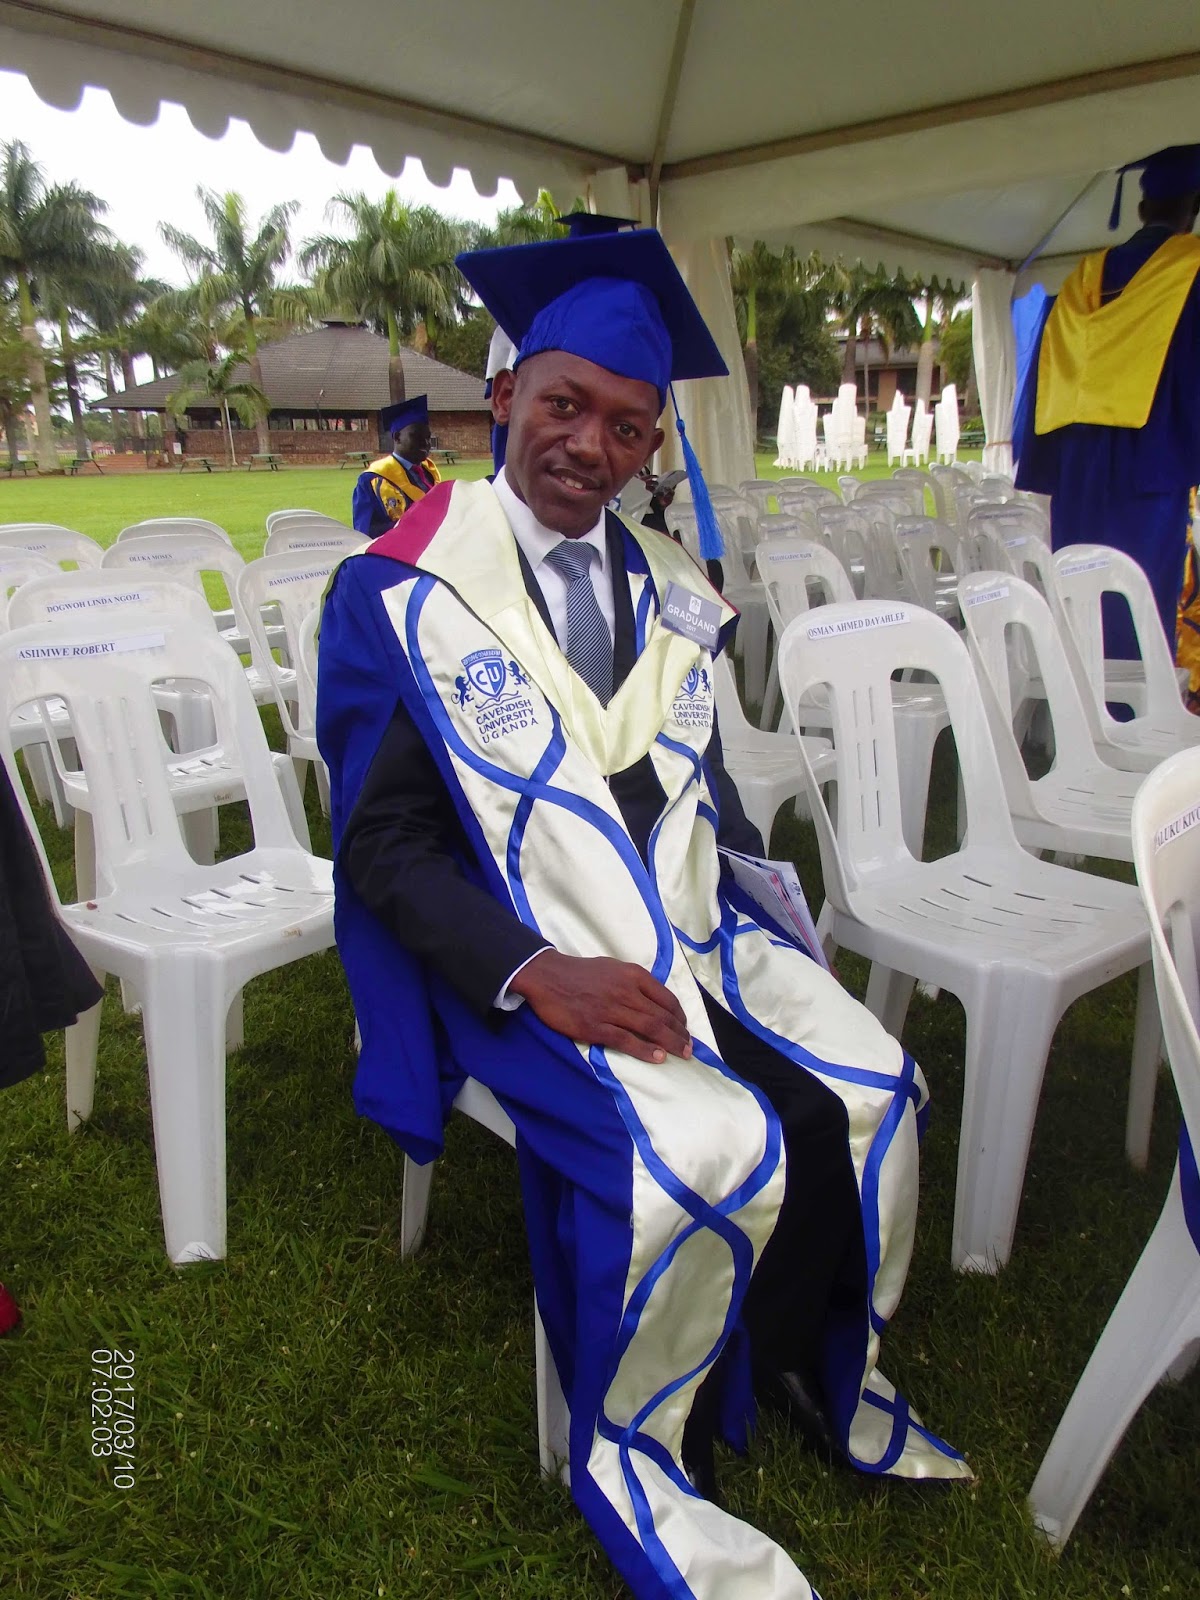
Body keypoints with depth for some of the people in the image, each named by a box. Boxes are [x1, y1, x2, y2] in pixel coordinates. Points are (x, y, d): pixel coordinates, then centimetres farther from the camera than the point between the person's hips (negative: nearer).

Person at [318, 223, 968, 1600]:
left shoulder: (668, 590, 10)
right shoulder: (401, 595, -7)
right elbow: (383, 839, -9)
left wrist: (744, 903, -1)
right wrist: (537, 971, -21)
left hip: (689, 925, 6)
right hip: (520, 957, -5)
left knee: (870, 1098, -12)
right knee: (717, 1151, -26)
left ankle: (817, 1372, 18)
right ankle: (628, 1459, 3)